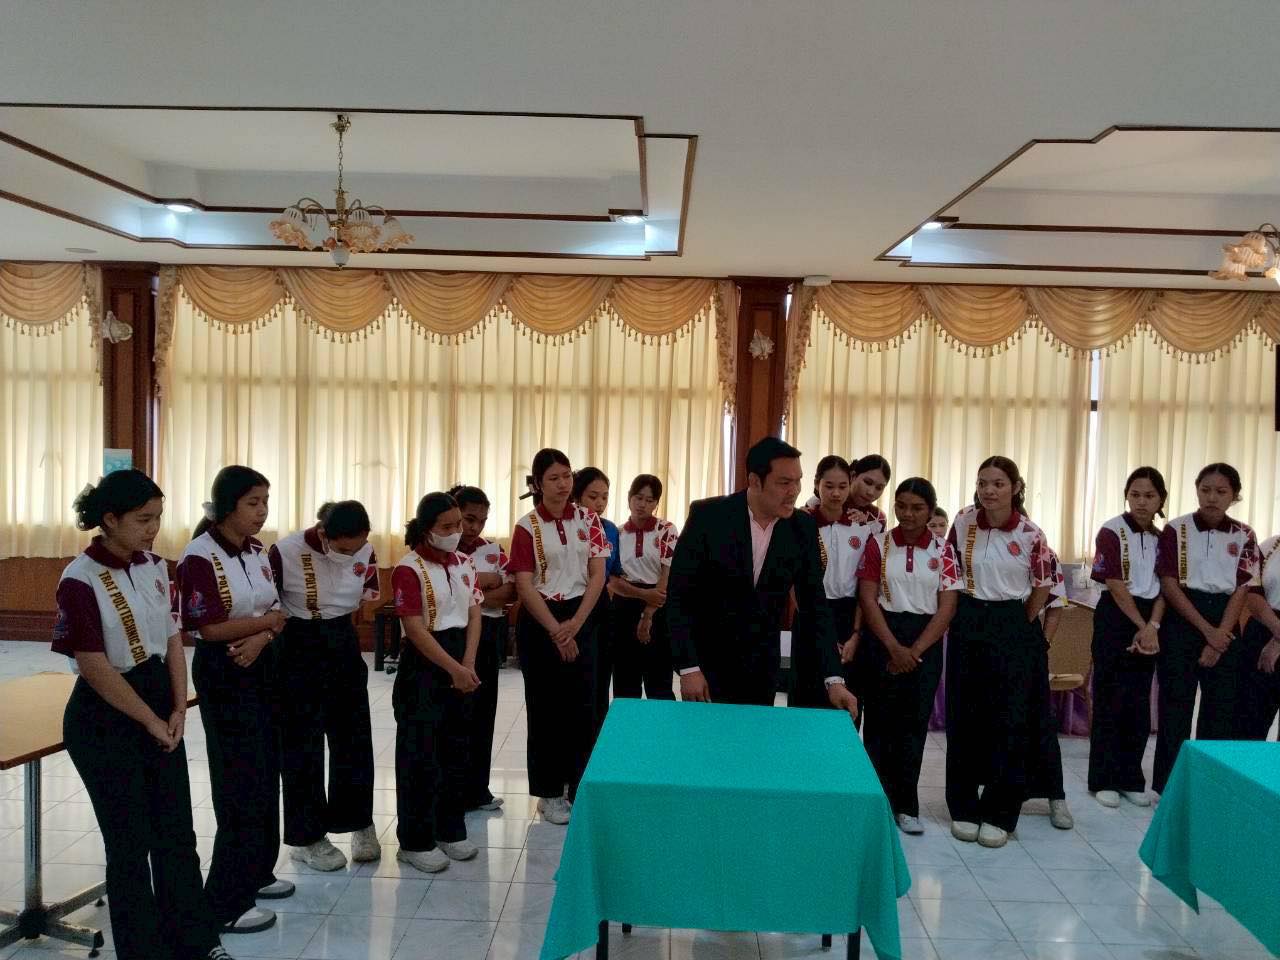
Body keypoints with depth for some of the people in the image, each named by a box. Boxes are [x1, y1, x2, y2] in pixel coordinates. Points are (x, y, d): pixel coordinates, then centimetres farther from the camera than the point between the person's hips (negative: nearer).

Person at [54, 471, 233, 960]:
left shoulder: (155, 566, 2)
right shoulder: (80, 581, -18)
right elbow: (95, 668, -18)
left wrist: (177, 709, -2)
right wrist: (151, 722, -12)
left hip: (159, 703, 6)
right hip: (104, 719, -6)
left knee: (177, 832, 13)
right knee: (131, 841, 6)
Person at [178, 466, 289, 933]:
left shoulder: (256, 552, 6)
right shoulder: (200, 557, -17)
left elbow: (275, 610, 7)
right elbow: (209, 628, -20)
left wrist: (261, 637, -14)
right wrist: (267, 621, -10)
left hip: (261, 667, 8)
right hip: (222, 673, -8)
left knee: (265, 772, 15)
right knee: (241, 781, -2)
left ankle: (257, 872, 32)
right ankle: (227, 902, 11)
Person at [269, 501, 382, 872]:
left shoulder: (365, 552, -8)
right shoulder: (285, 553, -21)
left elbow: (371, 600, 4)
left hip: (343, 645, 4)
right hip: (299, 650, -4)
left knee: (353, 736, 11)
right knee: (303, 743, 4)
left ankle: (358, 824, 28)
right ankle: (307, 837, 18)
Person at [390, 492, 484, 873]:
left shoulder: (464, 563, 7)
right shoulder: (409, 569, -13)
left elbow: (474, 614, 6)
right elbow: (415, 630, -17)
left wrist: (468, 665, -6)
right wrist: (453, 669, -18)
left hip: (461, 661, 7)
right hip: (424, 665, -6)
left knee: (456, 748, 14)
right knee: (420, 754, 1)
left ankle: (450, 830, 27)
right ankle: (415, 841, 13)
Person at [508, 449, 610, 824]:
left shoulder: (588, 520, 2)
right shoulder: (527, 526, -5)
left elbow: (597, 575, -1)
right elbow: (524, 585, -9)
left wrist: (575, 624, -11)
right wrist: (556, 631, -14)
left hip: (581, 617, 2)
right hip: (540, 620, -2)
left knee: (582, 704, 4)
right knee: (545, 706, 6)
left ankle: (580, 788, 18)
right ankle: (549, 792, 18)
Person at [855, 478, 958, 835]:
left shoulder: (943, 551, 1)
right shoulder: (878, 545, 0)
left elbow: (947, 607, -2)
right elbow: (868, 599, -5)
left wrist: (915, 651, -10)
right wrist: (894, 647, -13)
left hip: (926, 642, 1)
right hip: (884, 636, -1)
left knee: (914, 722, 6)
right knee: (880, 720, 4)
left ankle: (906, 805, 18)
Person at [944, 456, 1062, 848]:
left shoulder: (1030, 534, -8)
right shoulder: (963, 522, -2)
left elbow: (1042, 587, 5)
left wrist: (1017, 625, 10)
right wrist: (965, 616, 8)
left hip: (1015, 628, -2)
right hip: (969, 624, 2)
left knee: (1012, 720, 1)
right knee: (965, 718, 5)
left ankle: (998, 813, 13)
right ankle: (964, 808, 17)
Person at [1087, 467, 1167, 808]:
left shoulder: (1162, 538, 8)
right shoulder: (1112, 531, -9)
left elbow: (1164, 588, 4)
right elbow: (1116, 585, -12)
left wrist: (1152, 627, -9)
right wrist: (1140, 626, -13)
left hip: (1149, 622, 5)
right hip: (1115, 618, -5)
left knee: (1139, 702, 9)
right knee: (1110, 699, 0)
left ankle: (1131, 779, 19)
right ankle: (1104, 780, 7)